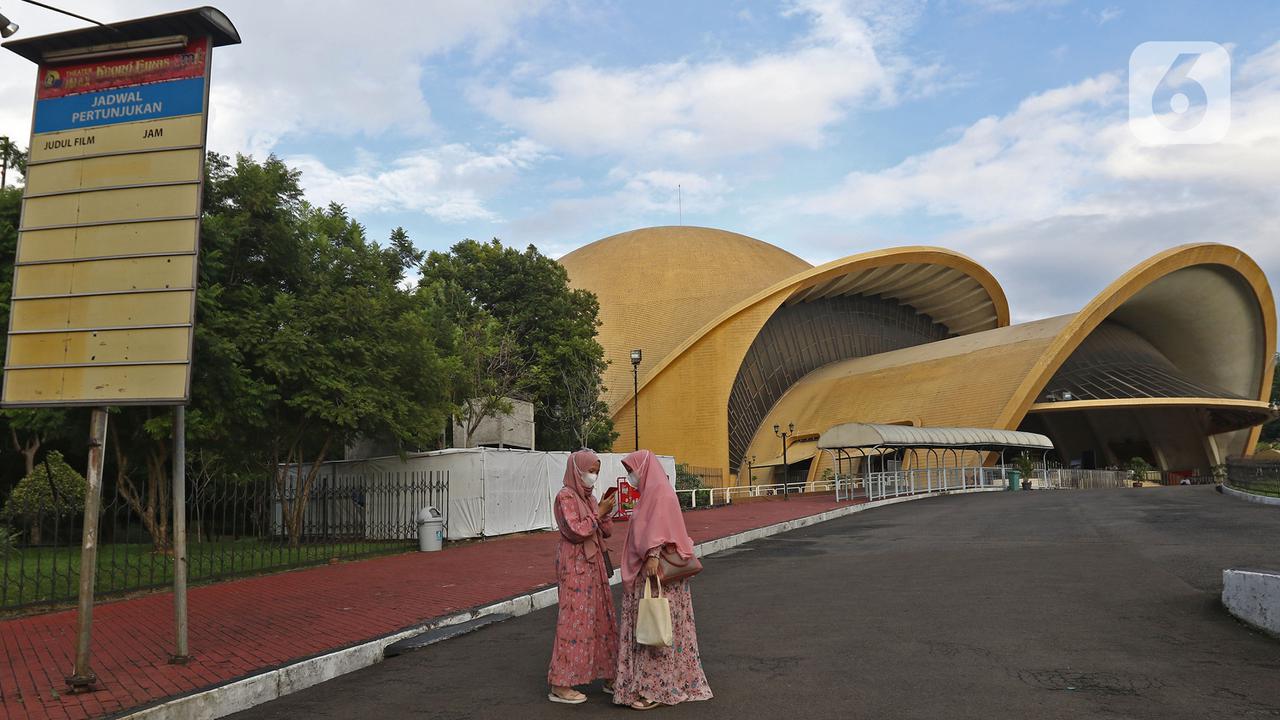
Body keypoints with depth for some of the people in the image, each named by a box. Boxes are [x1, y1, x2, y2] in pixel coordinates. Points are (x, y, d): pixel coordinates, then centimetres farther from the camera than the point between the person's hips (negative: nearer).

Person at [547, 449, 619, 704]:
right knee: (575, 621, -6)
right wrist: (598, 512, -14)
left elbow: (607, 531, 10)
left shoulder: (589, 497, 12)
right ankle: (560, 685, 2)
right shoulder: (566, 496, -12)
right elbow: (577, 531, -21)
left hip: (594, 565, 8)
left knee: (602, 619, 12)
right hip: (574, 566, -8)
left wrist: (605, 511, -6)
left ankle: (608, 677, 22)